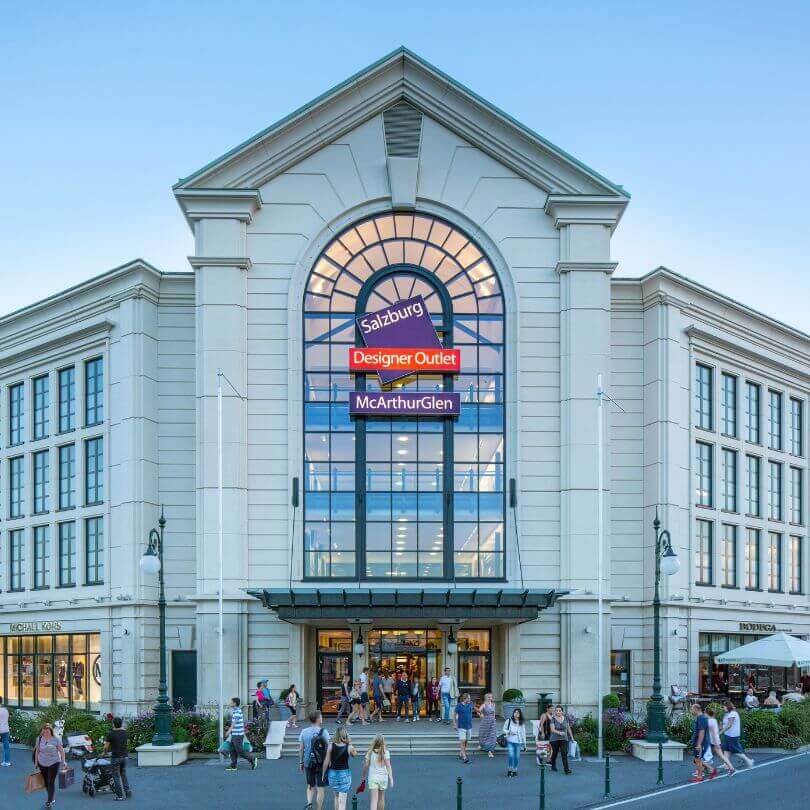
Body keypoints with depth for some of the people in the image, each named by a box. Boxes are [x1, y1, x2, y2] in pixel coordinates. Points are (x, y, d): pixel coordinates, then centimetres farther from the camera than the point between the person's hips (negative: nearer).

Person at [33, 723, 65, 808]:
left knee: (51, 782, -4)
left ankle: (50, 801, 4)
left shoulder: (56, 739, -11)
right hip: (42, 763, 4)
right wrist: (36, 762, 11)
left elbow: (61, 750, -4)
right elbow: (37, 750, 8)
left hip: (54, 763, -4)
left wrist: (63, 761, -6)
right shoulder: (39, 739, -1)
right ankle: (51, 798, 29)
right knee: (46, 781, 11)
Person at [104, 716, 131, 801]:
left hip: (115, 757, -5)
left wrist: (105, 752, 14)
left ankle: (120, 796, 3)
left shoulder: (110, 734, -12)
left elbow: (106, 746, -7)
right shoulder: (124, 732, 5)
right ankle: (127, 791, 11)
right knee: (123, 775, 20)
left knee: (116, 777, 3)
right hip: (124, 756, 5)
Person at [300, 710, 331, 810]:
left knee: (310, 786, 17)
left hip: (308, 763, 3)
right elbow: (328, 749, -9)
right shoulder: (324, 732, -9)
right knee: (320, 788, 6)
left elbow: (301, 749, 4)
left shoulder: (304, 732, 1)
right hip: (321, 764, -3)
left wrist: (301, 762, 14)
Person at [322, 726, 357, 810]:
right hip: (345, 774, -2)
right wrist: (350, 743, 5)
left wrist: (323, 774, 6)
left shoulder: (331, 746, -9)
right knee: (342, 800, 1)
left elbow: (326, 761, -6)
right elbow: (354, 754, 11)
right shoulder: (349, 747, -12)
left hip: (333, 773, 2)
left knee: (336, 795, 25)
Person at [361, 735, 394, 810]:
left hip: (372, 778, 0)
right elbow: (388, 766, -10)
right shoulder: (385, 752, -7)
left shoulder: (370, 752, -3)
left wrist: (363, 777, 13)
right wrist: (391, 779, -8)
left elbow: (365, 766, 1)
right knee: (381, 798, 19)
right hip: (383, 777, 0)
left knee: (374, 800, -5)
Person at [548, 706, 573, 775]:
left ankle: (566, 769, -18)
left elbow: (568, 728, 15)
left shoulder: (565, 719, 3)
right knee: (555, 753, 13)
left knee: (564, 753, -13)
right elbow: (552, 729, -18)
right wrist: (559, 732, -33)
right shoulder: (553, 719, -8)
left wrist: (571, 737, 19)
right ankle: (553, 766, 35)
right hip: (555, 739, -1)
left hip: (564, 739, 1)